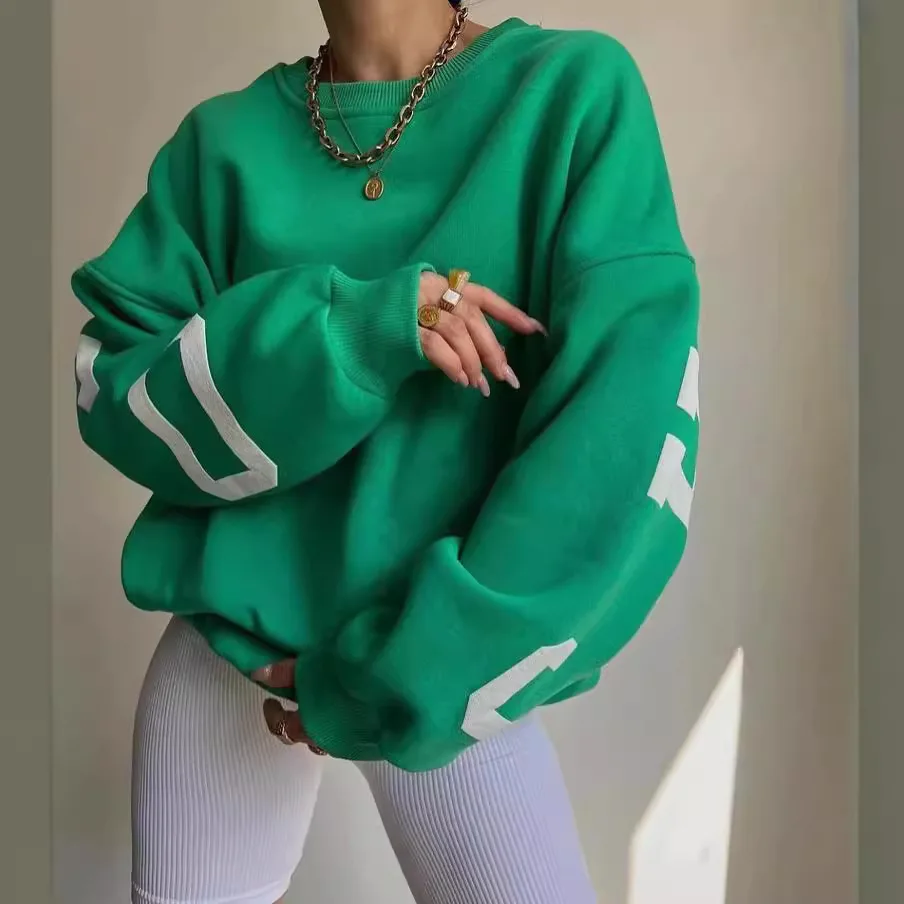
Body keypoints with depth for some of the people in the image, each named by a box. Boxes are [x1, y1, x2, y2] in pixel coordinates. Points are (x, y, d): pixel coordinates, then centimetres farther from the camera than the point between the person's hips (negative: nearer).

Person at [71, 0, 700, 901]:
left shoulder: (577, 90, -7)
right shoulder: (225, 137, 1)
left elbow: (628, 432, -15)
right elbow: (112, 396, -3)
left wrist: (404, 677, -15)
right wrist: (347, 329, -20)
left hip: (440, 658, -2)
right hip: (229, 637, 3)